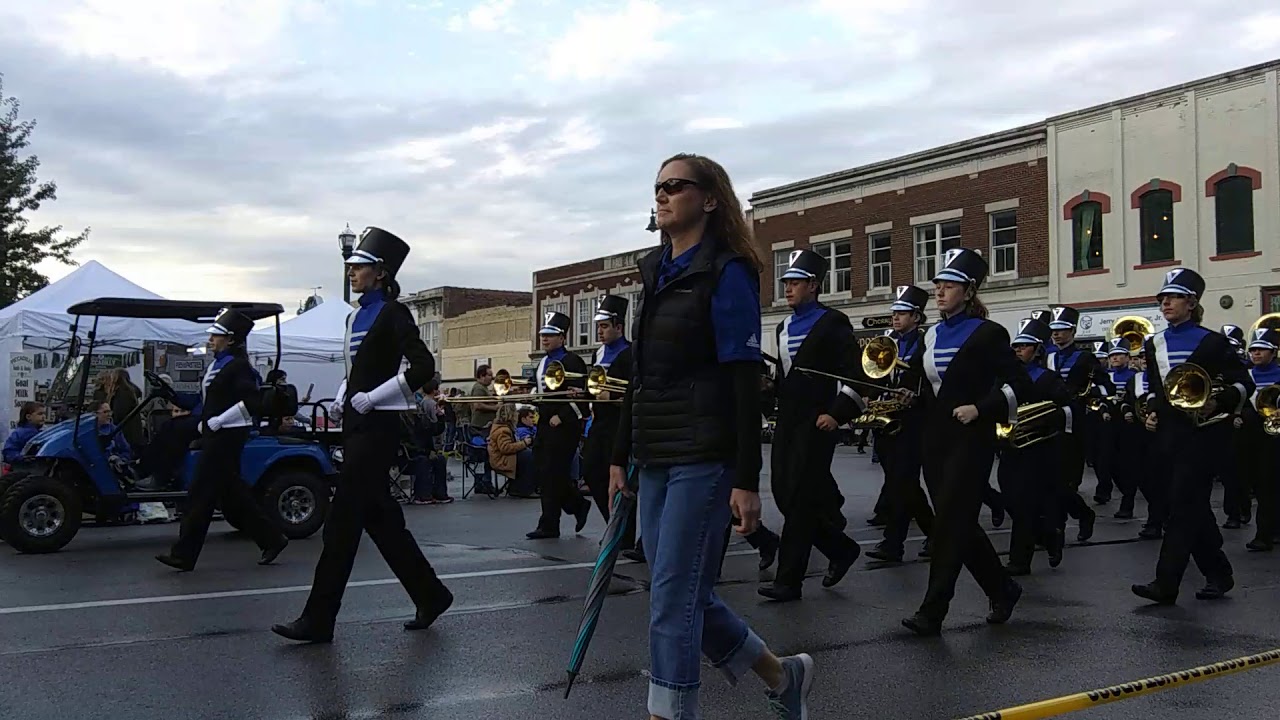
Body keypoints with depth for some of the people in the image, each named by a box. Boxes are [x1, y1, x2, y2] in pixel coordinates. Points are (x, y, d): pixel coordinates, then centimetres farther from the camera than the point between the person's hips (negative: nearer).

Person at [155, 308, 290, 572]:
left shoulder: (237, 366, -15)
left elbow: (253, 402, -24)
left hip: (227, 437, -10)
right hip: (216, 435, 10)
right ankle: (272, 539, 20)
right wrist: (204, 422, 13)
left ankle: (184, 555, 1)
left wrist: (218, 421, -21)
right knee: (233, 493, 13)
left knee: (201, 493, -6)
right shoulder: (217, 364, 15)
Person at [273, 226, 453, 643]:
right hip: (355, 425, 9)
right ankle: (430, 596, 23)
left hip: (377, 426, -9)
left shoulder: (393, 313, -8)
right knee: (379, 516, 12)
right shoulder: (356, 317, 17)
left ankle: (319, 620, -2)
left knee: (343, 520, -8)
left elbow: (423, 367, -18)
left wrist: (371, 398, -17)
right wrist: (343, 397, 9)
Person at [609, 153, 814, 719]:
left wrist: (746, 480, -18)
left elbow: (744, 381, -13)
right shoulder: (656, 273, 15)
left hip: (704, 458, -8)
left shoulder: (726, 273, -8)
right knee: (687, 597, 12)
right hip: (655, 459, 8)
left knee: (673, 599, -7)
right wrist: (620, 457, 16)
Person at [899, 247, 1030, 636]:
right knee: (960, 523, 11)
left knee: (949, 522, -8)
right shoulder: (932, 336, 12)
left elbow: (1019, 383, -10)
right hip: (935, 438, 7)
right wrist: (905, 397, 1)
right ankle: (1003, 589, 30)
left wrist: (980, 408, -19)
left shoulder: (987, 333, -7)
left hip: (970, 440, -7)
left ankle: (932, 611, -4)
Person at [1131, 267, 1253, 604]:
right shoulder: (1154, 345, 12)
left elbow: (1244, 384, -3)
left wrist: (1218, 403, -20)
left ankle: (1166, 584, -12)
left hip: (1204, 432, -6)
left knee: (1183, 503, -11)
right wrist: (1152, 410, 6)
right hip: (1171, 434, 6)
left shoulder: (1212, 342, -5)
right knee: (1194, 505, 12)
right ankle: (1219, 574, 26)